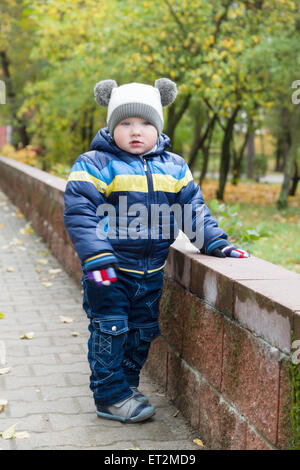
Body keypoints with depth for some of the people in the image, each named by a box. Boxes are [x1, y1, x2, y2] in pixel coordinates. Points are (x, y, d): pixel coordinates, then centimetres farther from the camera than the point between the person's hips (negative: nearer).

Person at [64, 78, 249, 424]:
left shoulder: (174, 168, 5)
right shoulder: (95, 164, -10)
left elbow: (193, 209, 12)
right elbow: (79, 211, -16)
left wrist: (215, 243, 2)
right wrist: (97, 258, -25)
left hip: (151, 271, 5)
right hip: (111, 269, -5)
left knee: (142, 331, 15)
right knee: (110, 328, 1)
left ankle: (127, 383, 33)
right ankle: (111, 396, 14)